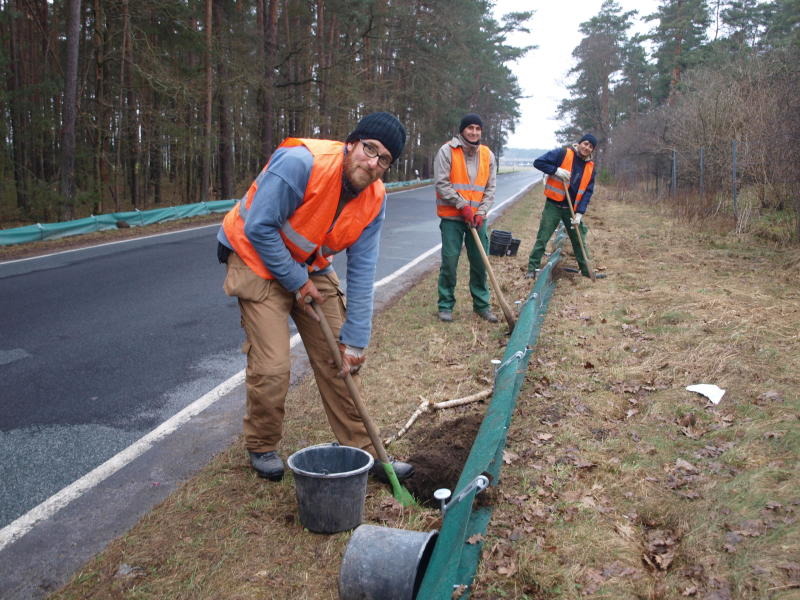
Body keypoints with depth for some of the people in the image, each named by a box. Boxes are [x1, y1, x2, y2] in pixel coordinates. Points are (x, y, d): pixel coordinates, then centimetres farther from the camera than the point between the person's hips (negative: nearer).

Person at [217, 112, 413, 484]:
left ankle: (361, 450, 18)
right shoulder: (300, 162, -29)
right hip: (260, 260, -6)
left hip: (311, 267, 6)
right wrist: (296, 281, -19)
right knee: (272, 367, -11)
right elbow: (259, 228, -26)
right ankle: (261, 448, 17)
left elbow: (361, 273, -9)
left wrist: (355, 341, -11)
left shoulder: (374, 200, -10)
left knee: (340, 358, 4)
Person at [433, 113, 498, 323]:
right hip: (452, 217, -4)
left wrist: (481, 212, -6)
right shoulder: (447, 151, -6)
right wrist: (463, 206, -14)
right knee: (449, 262, -2)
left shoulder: (488, 155, 6)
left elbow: (490, 188, 8)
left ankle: (481, 305, 20)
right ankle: (446, 305, 11)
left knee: (480, 262, 8)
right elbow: (441, 183, -11)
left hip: (477, 218, 4)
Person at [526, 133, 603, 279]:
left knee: (579, 240, 13)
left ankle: (586, 270, 26)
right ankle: (532, 269, 7)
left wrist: (579, 213, -8)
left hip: (572, 208, 5)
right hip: (553, 205, -5)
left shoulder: (590, 166, 3)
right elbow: (538, 162, -13)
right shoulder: (563, 153, -10)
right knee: (542, 238, -3)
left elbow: (587, 192, 1)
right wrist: (557, 171, -24)